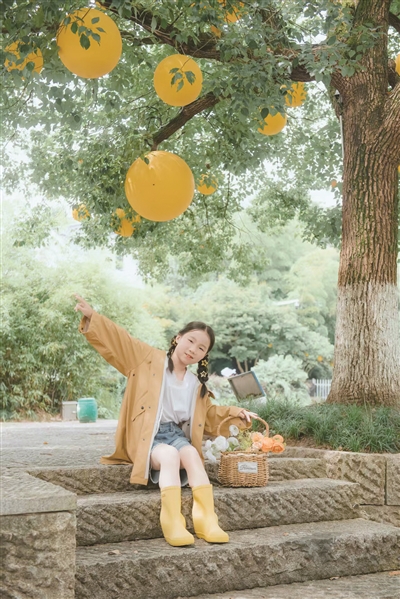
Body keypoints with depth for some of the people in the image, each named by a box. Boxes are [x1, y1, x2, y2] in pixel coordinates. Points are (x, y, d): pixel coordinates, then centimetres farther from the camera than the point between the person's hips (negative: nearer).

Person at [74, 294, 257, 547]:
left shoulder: (197, 384, 17)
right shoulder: (150, 359, 3)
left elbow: (210, 415, 31)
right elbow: (118, 339, -2)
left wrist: (235, 414, 16)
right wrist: (92, 316, -13)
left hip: (177, 434, 4)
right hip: (147, 435, -4)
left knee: (192, 455, -29)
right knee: (170, 456, -35)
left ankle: (206, 520, -36)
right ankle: (172, 522, -42)